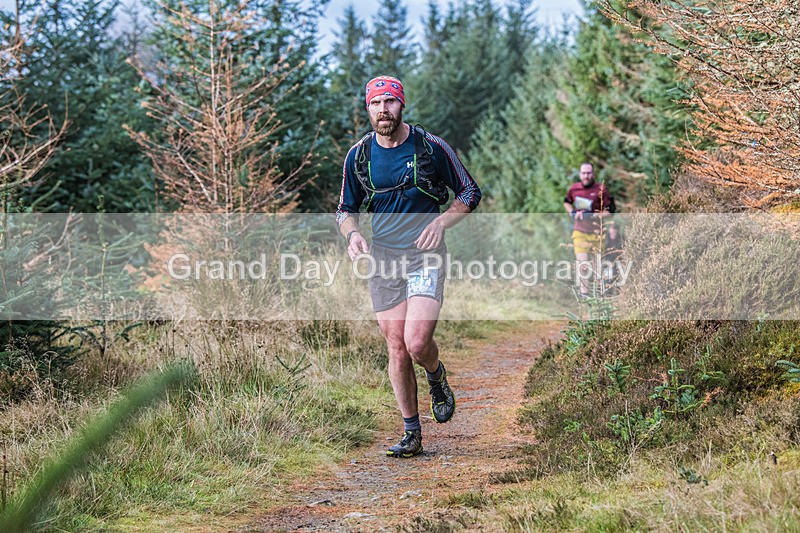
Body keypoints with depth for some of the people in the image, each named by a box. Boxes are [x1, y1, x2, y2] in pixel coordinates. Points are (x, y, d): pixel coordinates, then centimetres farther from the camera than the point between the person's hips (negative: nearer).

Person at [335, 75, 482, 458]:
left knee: (417, 343, -19)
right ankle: (411, 434, 14)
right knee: (396, 350, 3)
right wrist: (353, 234, -9)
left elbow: (470, 193, 3)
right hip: (382, 258, 3)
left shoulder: (431, 147, -6)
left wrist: (441, 222, -13)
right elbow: (346, 209, 13)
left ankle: (438, 379, 17)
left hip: (425, 254, -3)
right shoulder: (359, 155, 2)